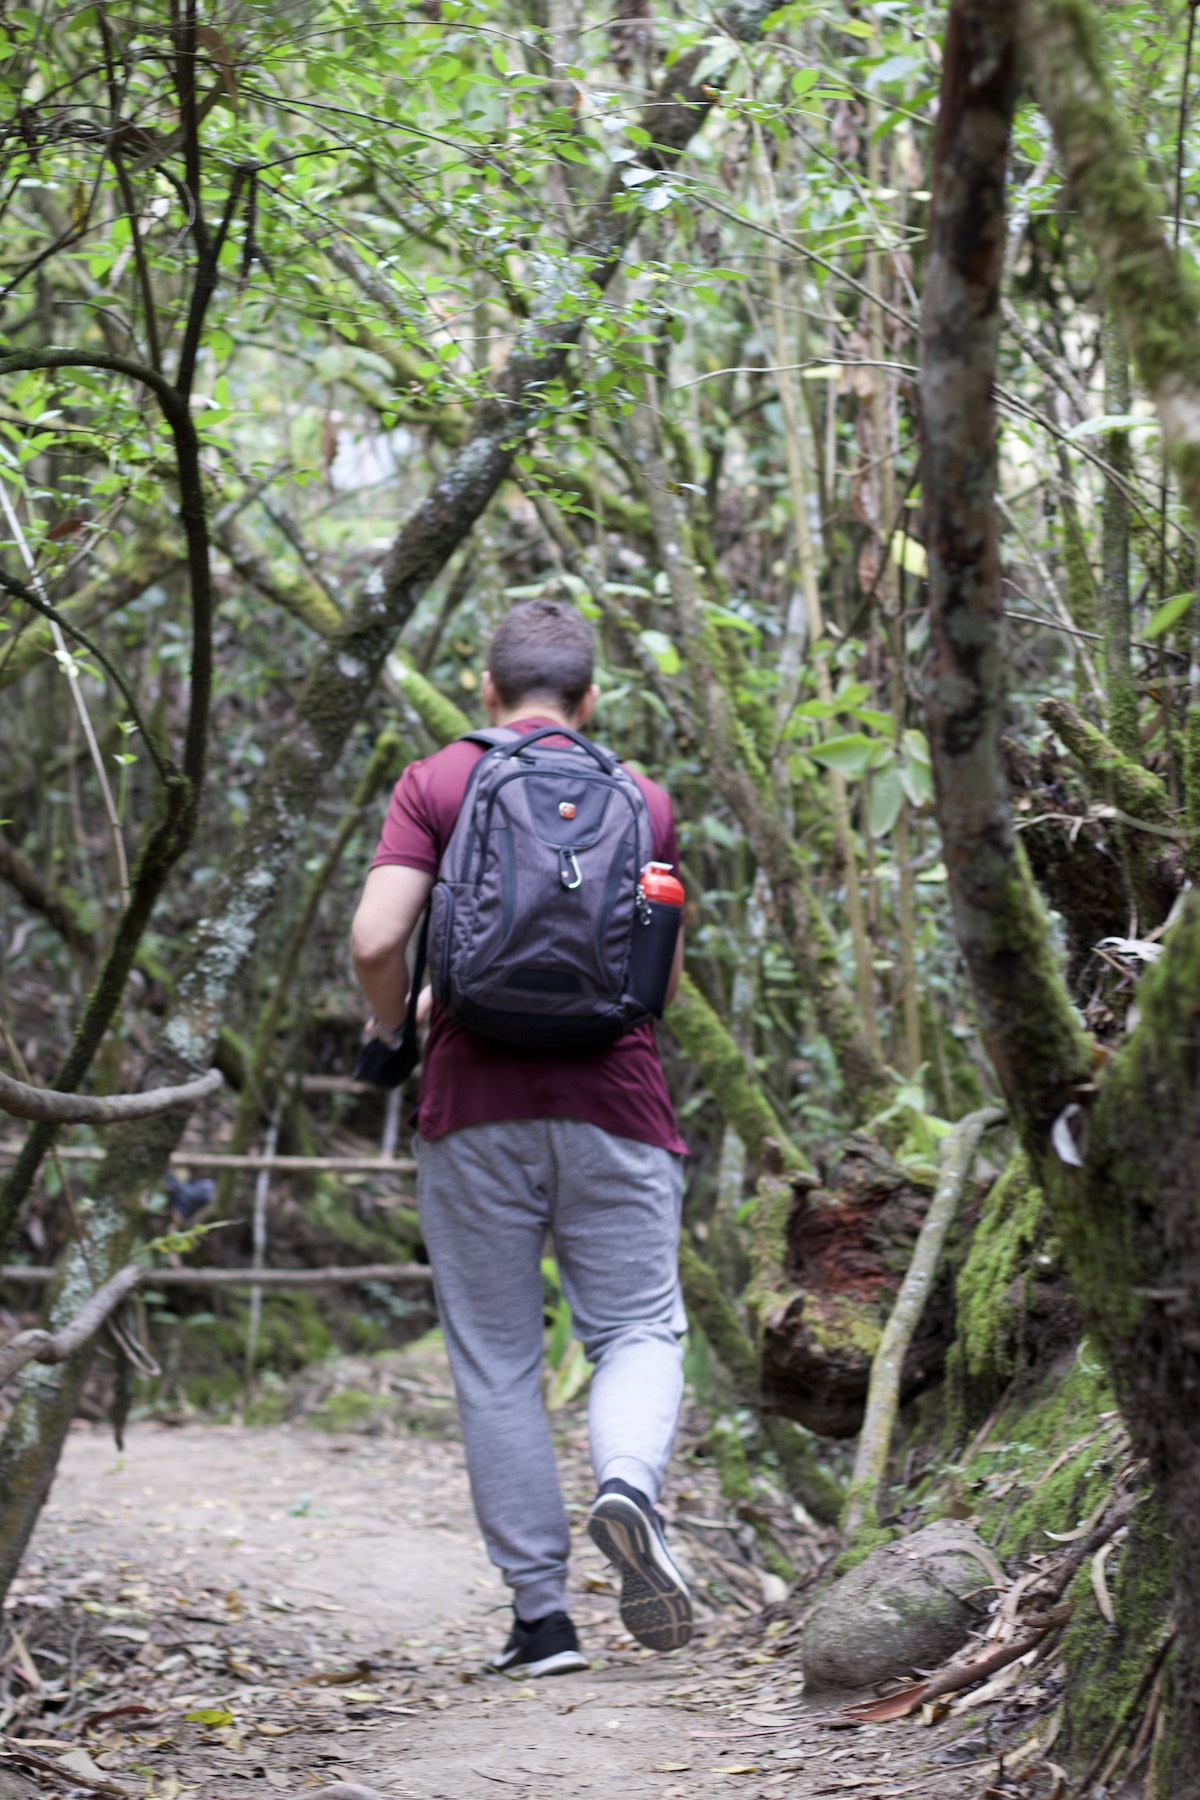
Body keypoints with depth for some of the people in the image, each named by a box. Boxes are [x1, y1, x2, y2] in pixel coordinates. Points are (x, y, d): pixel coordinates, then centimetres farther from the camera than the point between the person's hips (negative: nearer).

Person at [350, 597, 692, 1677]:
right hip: (613, 1102, 1)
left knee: (496, 1364, 6)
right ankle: (628, 1486, -21)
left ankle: (541, 1615, 5)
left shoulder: (436, 786, 2)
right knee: (639, 1330, 9)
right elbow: (662, 979, 14)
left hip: (475, 1107, -1)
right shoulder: (642, 800, 9)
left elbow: (377, 941, -10)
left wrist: (391, 1023, 10)